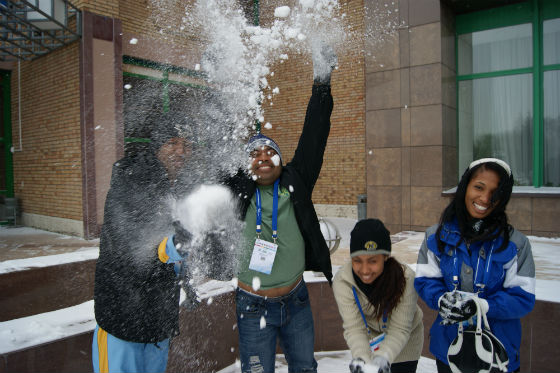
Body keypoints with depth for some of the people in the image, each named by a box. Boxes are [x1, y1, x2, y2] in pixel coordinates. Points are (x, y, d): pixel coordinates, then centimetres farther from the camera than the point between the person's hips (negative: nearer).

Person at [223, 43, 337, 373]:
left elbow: (313, 139, -8)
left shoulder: (296, 183, -5)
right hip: (254, 306, -2)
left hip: (296, 301, 2)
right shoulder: (238, 192, -8)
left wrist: (322, 84, -11)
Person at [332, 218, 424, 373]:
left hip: (404, 340, -1)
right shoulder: (342, 281, -27)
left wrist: (383, 356, -43)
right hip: (367, 340, 1)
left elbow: (400, 329, -29)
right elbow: (354, 327, -27)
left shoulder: (406, 278, -32)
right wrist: (361, 358, -43)